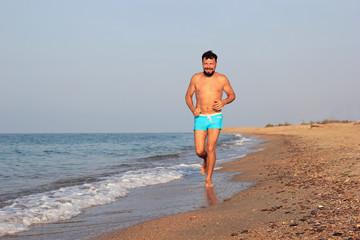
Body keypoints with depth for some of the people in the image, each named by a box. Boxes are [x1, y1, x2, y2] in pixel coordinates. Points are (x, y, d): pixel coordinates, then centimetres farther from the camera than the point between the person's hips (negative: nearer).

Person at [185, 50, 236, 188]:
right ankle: (206, 161, 32)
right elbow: (188, 96, 13)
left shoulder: (222, 79, 2)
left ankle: (208, 179, 0)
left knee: (210, 148, -11)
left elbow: (232, 95, 13)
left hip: (215, 118, -1)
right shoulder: (196, 78, 3)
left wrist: (223, 102, -8)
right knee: (199, 151, -5)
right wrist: (192, 109, -6)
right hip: (200, 118, 1)